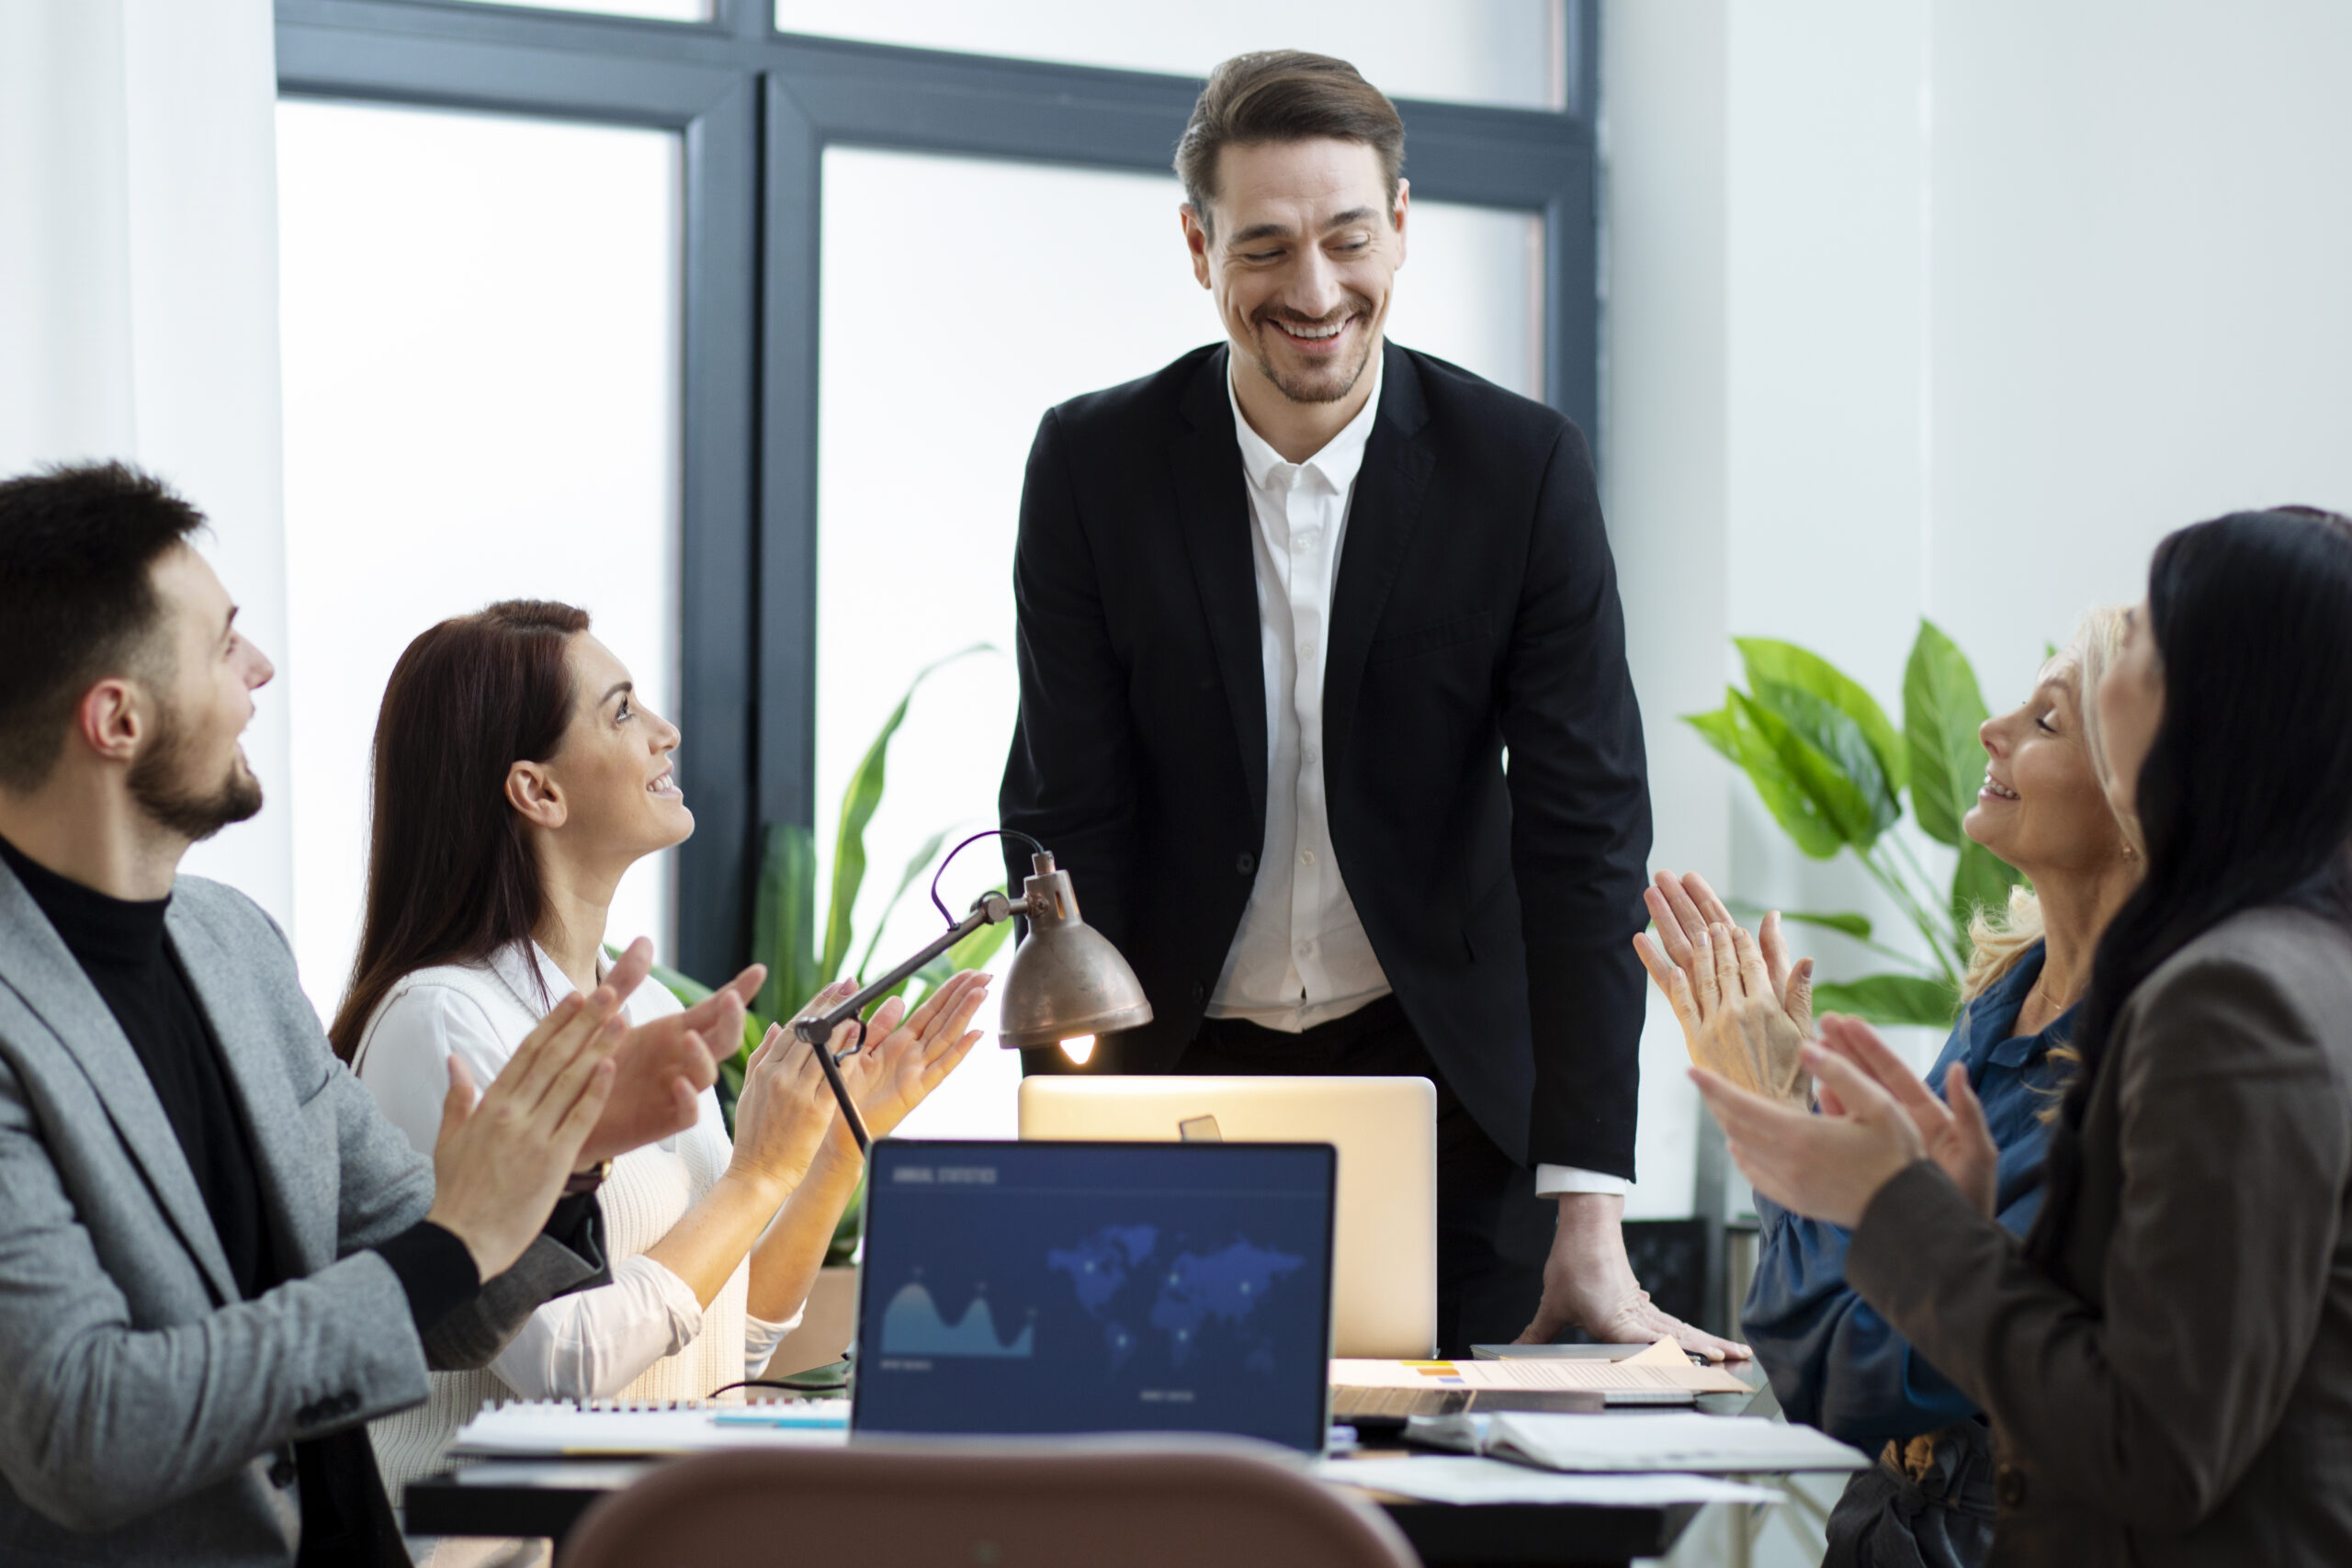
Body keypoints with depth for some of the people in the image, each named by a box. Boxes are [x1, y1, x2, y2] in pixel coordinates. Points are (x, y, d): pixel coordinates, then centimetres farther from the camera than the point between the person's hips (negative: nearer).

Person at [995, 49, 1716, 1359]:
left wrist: (1589, 1226, -20)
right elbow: (1067, 823, -6)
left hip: (1441, 1068, 0)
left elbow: (1584, 833, -12)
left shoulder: (1525, 468, -9)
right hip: (1180, 1065, 0)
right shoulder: (1094, 465, -7)